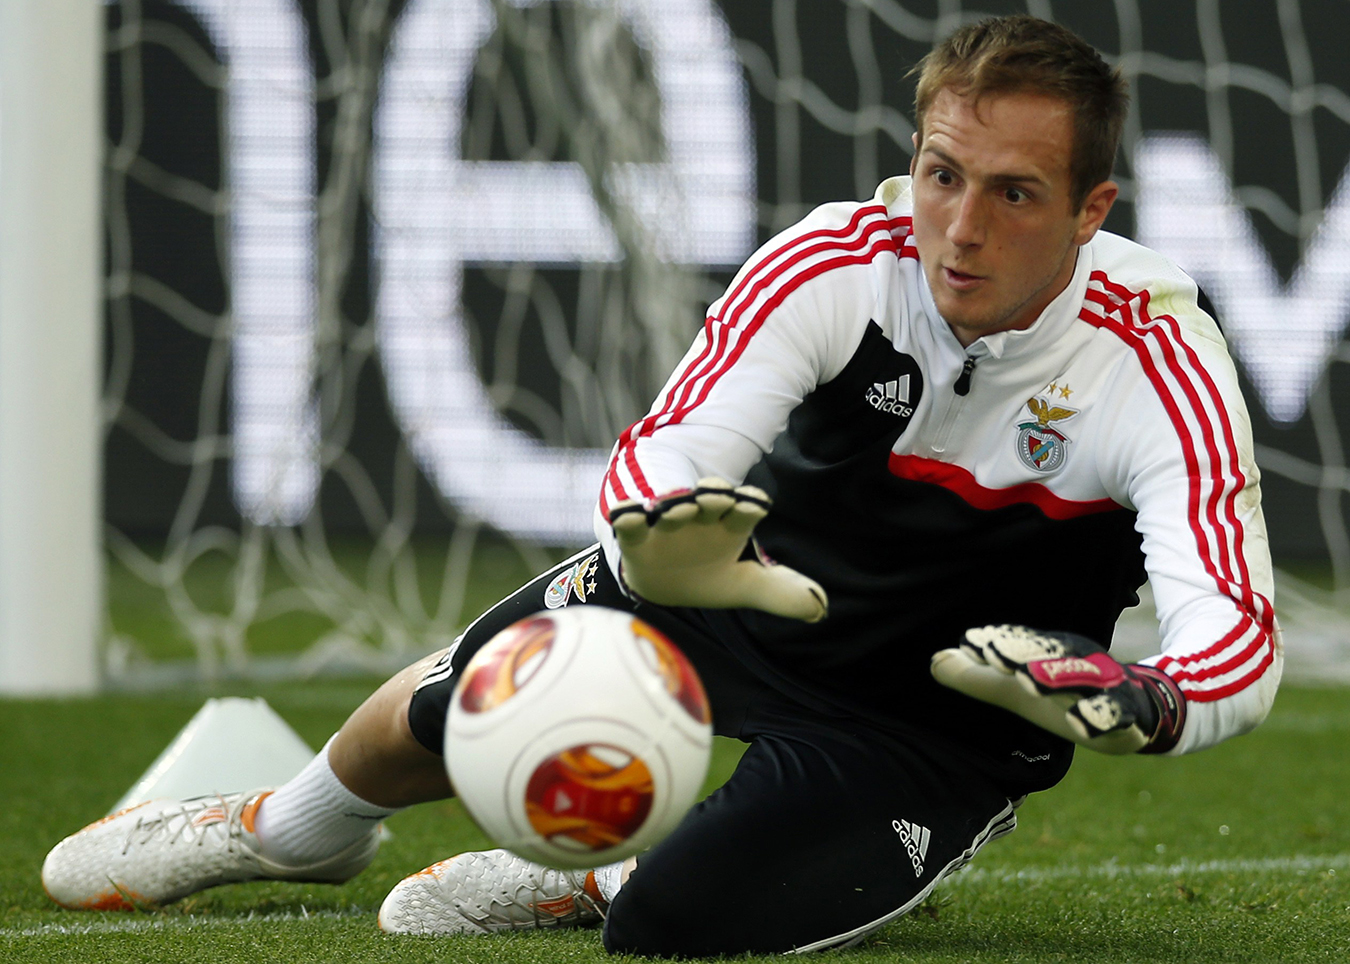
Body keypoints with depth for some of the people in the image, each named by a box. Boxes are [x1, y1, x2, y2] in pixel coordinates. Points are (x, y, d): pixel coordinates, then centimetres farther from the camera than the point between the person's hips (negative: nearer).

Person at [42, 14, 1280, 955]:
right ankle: (300, 829, 44)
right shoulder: (836, 262, -25)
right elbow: (666, 448, -30)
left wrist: (1134, 701, -64)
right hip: (750, 577, 3)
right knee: (450, 712, 6)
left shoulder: (1159, 364, -31)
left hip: (934, 721, -3)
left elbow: (1244, 640, -40)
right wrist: (656, 533, -55)